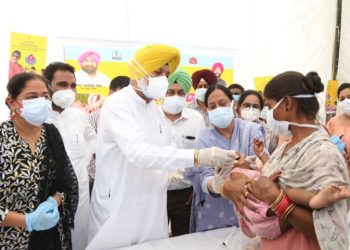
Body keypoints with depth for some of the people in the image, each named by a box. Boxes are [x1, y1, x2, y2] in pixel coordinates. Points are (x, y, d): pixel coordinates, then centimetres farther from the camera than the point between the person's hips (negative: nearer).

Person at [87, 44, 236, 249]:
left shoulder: (155, 108, 10)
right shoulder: (117, 104, -16)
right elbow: (139, 152, -31)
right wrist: (199, 157, -36)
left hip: (152, 208, 7)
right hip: (118, 209, -7)